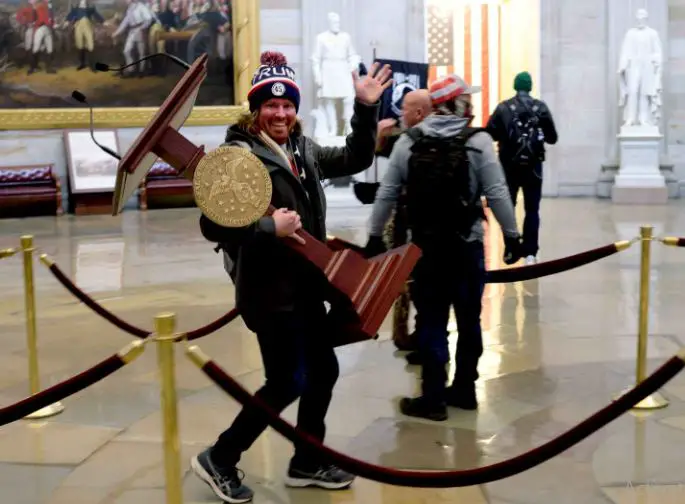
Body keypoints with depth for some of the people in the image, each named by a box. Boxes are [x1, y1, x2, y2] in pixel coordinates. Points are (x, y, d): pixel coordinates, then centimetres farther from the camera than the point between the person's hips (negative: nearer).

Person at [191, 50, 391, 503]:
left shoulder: (303, 148, 8)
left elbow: (355, 160, 16)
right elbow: (212, 225, -22)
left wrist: (366, 109, 5)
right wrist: (269, 226, -27)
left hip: (305, 285, 9)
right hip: (269, 290, -9)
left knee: (323, 370, 16)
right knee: (285, 383, -3)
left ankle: (307, 463, 33)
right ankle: (219, 459, 15)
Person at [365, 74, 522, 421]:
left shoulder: (409, 141, 0)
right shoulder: (478, 141, -6)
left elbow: (387, 193, 2)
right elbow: (496, 194, -9)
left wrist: (375, 235, 11)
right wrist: (511, 234, 1)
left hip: (425, 245, 1)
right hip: (467, 245, -1)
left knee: (431, 322, 5)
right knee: (469, 320, 14)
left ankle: (433, 399, 7)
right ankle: (463, 390, 24)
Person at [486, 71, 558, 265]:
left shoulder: (503, 108, -4)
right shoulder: (541, 107, -1)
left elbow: (490, 134, -6)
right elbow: (552, 138, 0)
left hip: (509, 166, 0)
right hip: (533, 166, 0)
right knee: (532, 210, 6)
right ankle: (530, 252, 0)